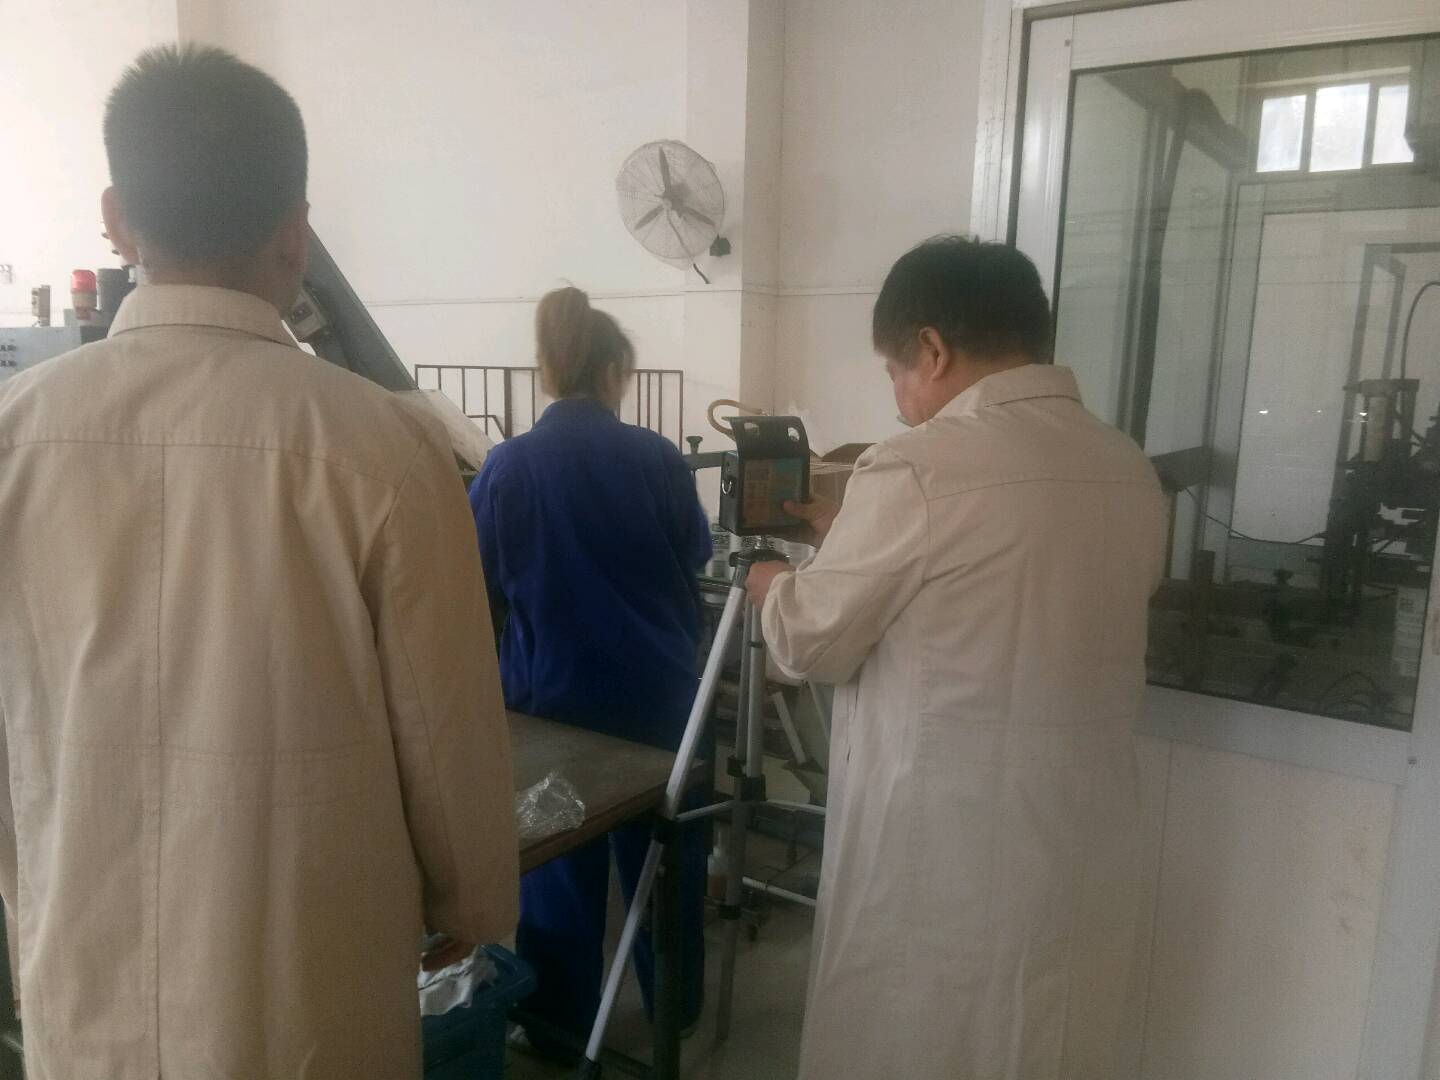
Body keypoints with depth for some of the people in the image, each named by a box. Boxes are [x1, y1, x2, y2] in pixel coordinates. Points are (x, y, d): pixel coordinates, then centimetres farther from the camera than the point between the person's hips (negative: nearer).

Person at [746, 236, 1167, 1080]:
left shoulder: (918, 471, -18)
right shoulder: (1133, 475, 3)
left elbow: (812, 641, -9)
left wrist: (773, 585, 13)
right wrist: (852, 539, 19)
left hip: (936, 858, -6)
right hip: (1081, 857, 7)